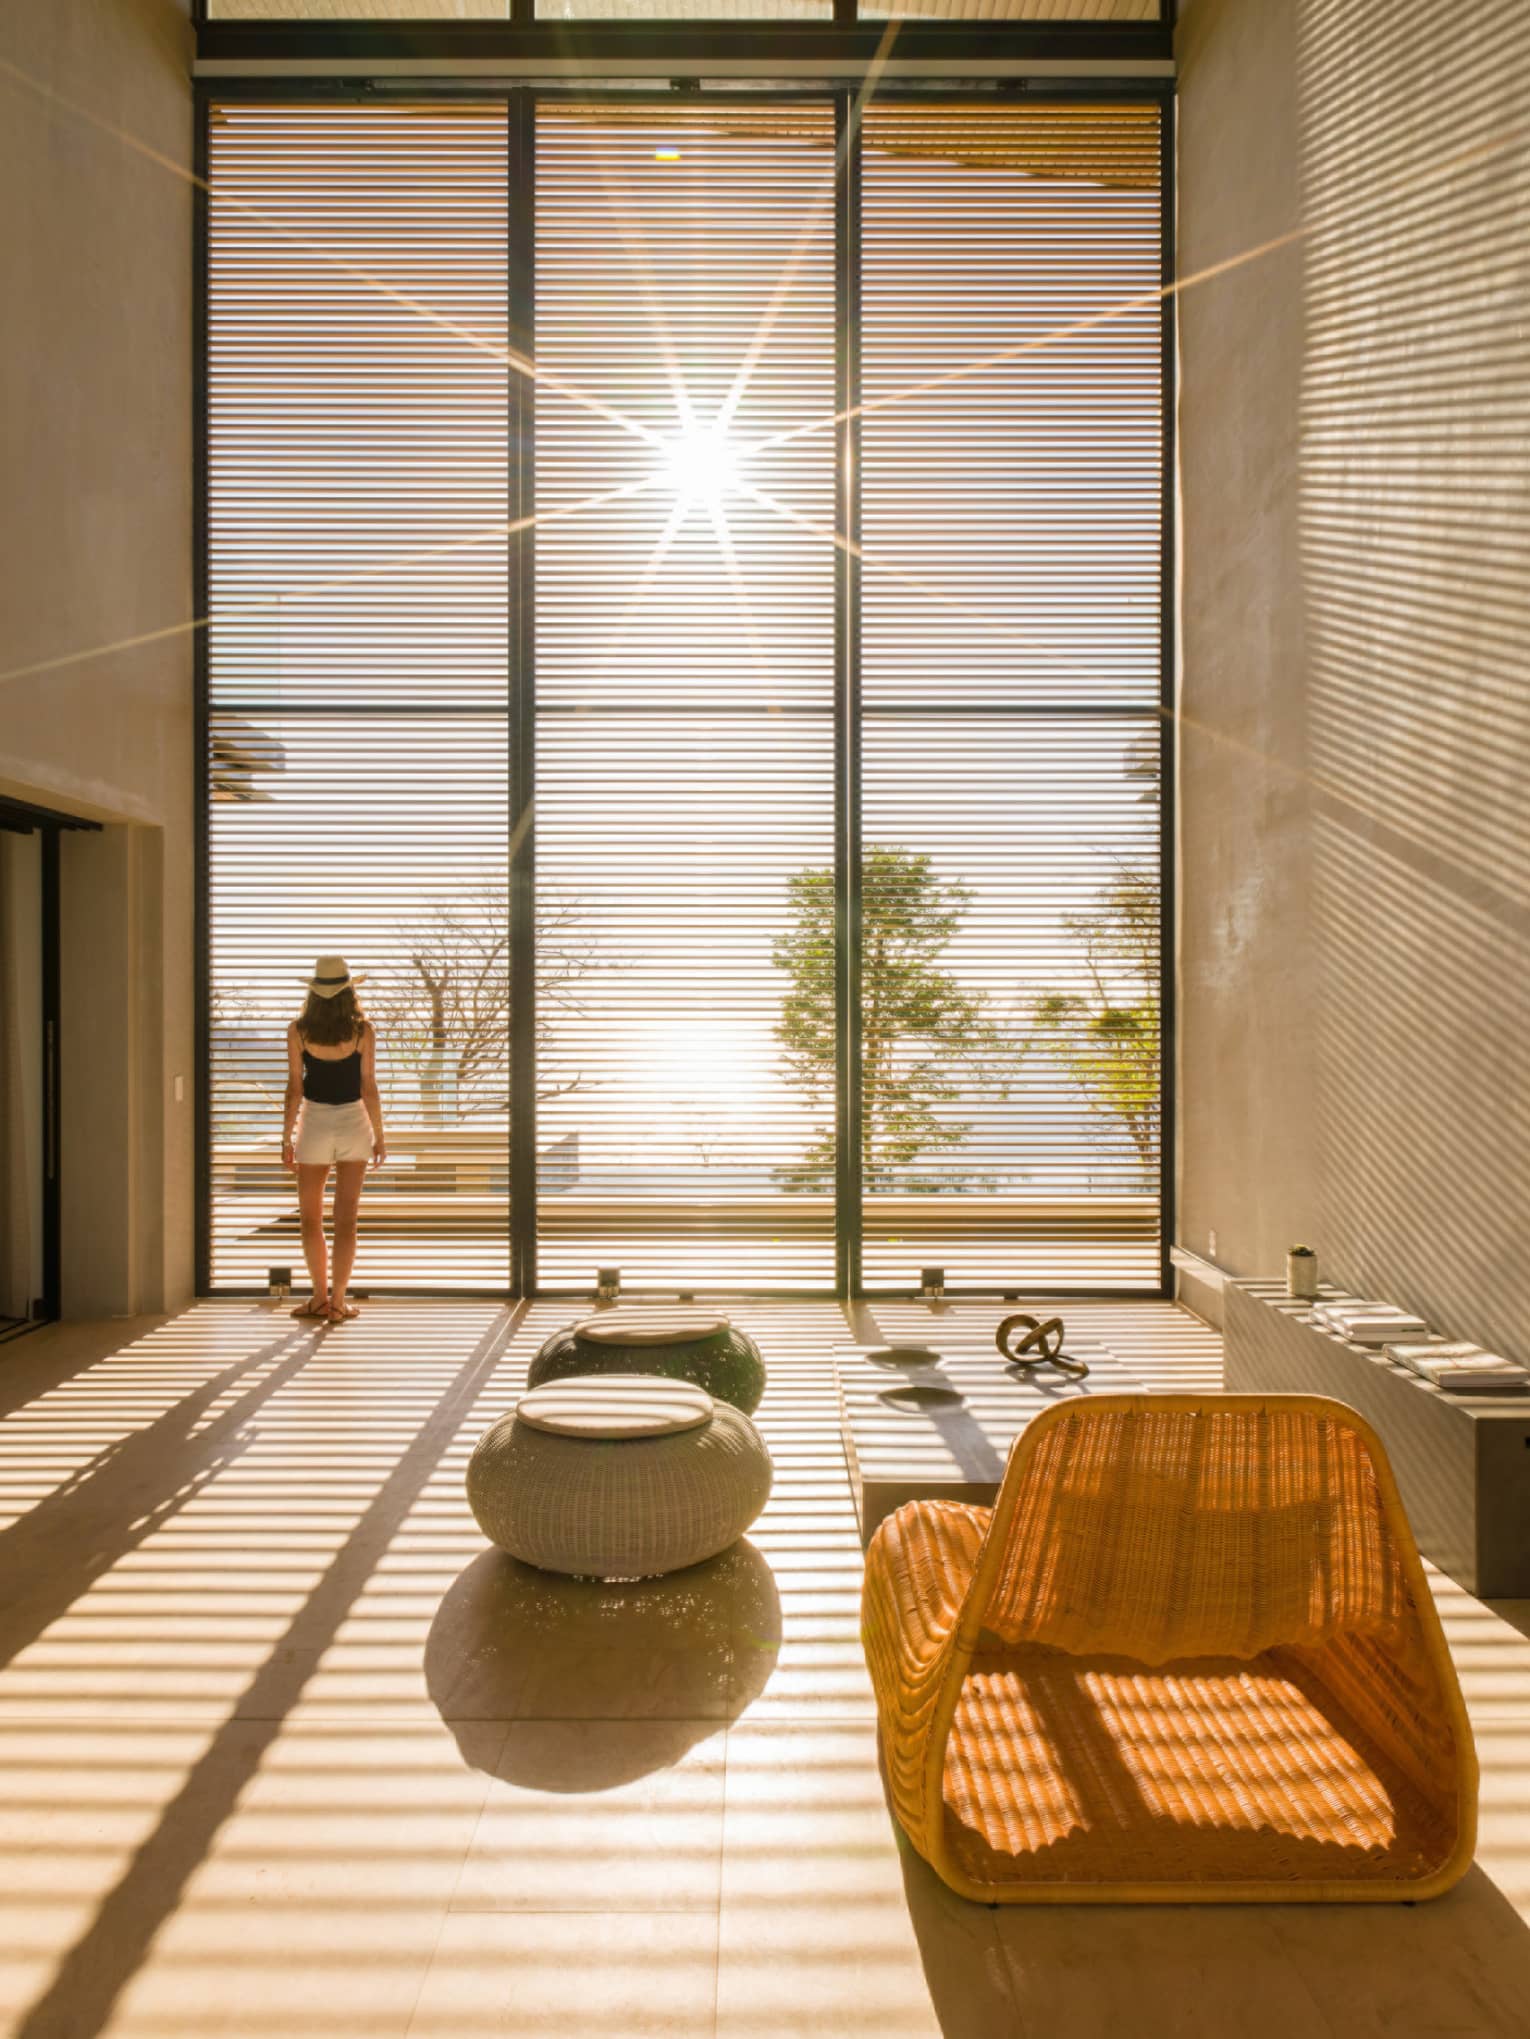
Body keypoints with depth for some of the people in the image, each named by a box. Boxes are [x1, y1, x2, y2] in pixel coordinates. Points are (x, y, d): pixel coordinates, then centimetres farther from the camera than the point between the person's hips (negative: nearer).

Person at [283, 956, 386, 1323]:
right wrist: (379, 1136, 1)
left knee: (311, 1218, 15)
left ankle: (321, 1297, 20)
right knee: (346, 1218, 4)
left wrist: (287, 1138, 2)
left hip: (314, 1124, 0)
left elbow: (295, 1089, -5)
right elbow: (369, 1088, -6)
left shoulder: (298, 1031, -5)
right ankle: (338, 1301, 4)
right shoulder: (363, 1031, -6)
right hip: (353, 1123, 0)